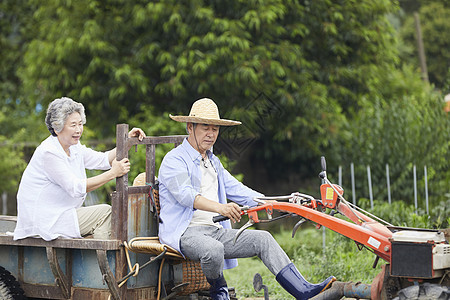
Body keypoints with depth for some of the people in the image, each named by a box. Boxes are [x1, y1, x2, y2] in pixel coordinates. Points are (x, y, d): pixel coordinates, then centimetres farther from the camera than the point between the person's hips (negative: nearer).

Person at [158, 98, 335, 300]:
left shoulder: (213, 162, 23)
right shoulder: (174, 160, -5)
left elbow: (237, 190, 21)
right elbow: (185, 194, -23)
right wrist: (219, 207, -41)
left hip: (215, 231, 8)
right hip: (184, 232, -7)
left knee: (262, 239, -9)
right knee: (213, 249, -37)